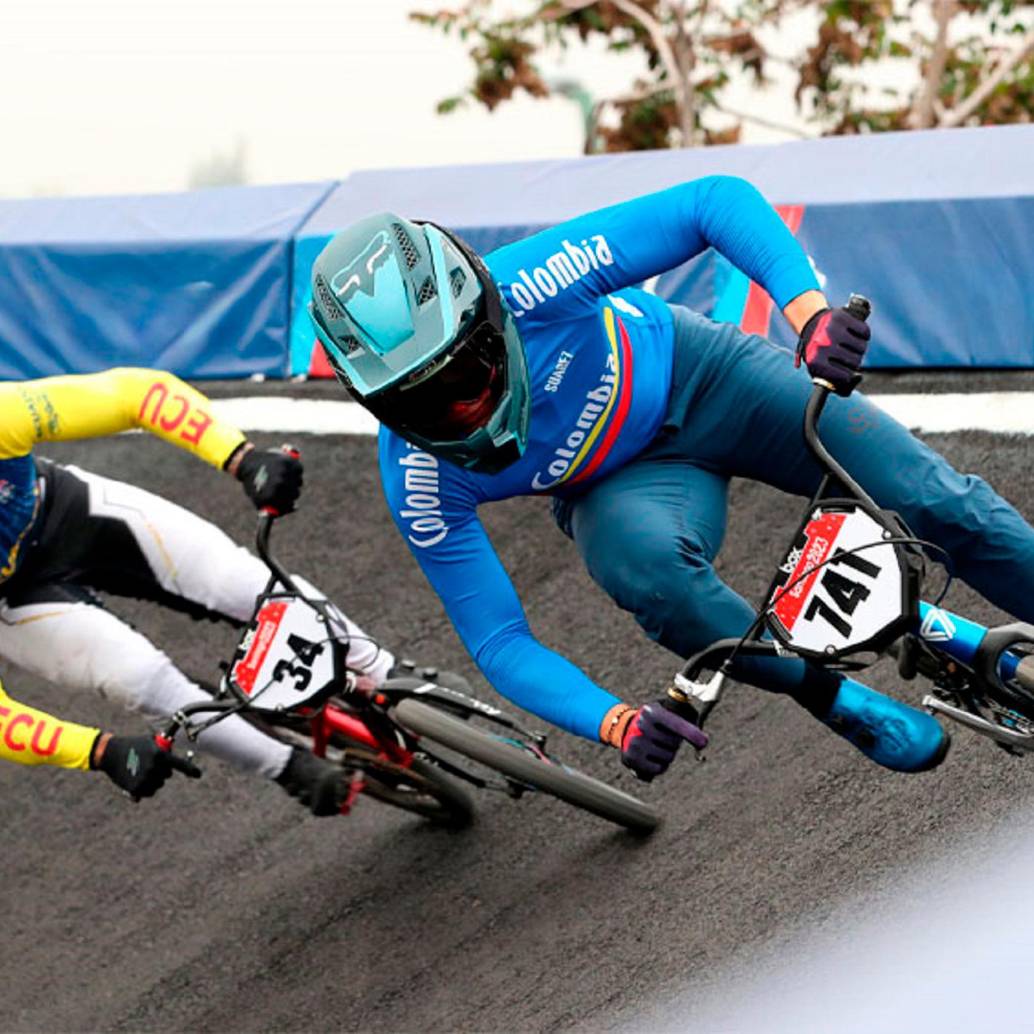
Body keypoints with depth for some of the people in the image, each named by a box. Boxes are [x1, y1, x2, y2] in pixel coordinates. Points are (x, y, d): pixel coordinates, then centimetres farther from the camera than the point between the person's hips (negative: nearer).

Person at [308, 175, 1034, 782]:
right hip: (619, 484, 0)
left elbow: (719, 202, -33)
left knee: (935, 503, -8)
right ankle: (846, 705, -12)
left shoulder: (527, 286, -36)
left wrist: (812, 312, -49)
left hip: (696, 376, 0)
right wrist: (617, 722, -39)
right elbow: (499, 642, -22)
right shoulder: (424, 479, -29)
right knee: (647, 565, -35)